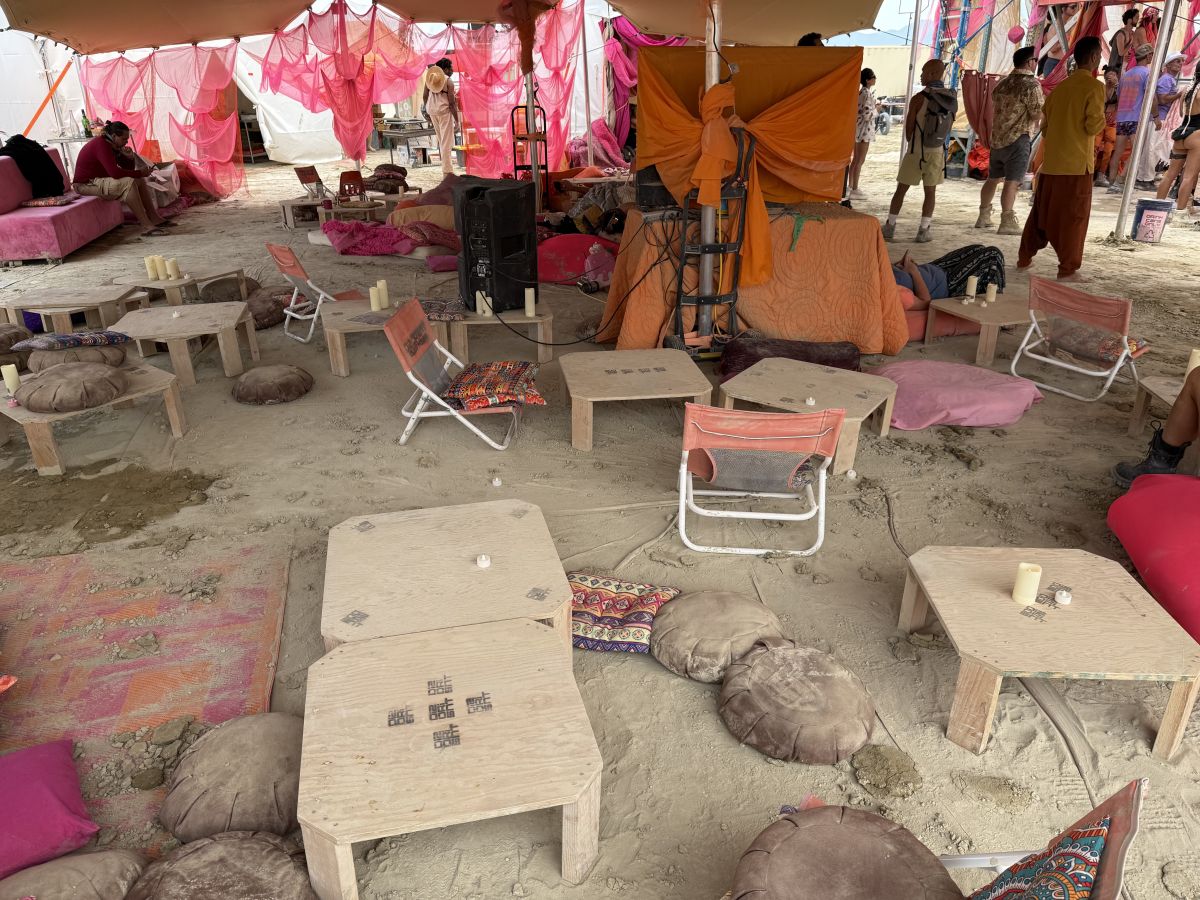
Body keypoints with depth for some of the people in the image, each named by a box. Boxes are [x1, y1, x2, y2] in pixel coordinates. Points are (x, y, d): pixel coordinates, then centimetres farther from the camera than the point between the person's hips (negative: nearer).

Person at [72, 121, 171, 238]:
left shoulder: (115, 145, 5)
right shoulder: (100, 145, -23)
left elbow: (128, 169, 10)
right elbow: (115, 172, -33)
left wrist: (130, 157, -11)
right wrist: (139, 173, -23)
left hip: (100, 179, 10)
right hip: (85, 184, -10)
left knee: (139, 180, 4)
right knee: (128, 183, -29)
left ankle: (155, 218, 0)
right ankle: (147, 226, -34)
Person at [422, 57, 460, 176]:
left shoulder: (430, 78, 7)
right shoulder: (449, 82, -9)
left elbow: (425, 96, 10)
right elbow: (452, 103, -12)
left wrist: (427, 112, 21)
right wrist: (457, 120, -9)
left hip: (432, 111, 6)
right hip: (445, 111, -6)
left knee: (441, 140, 19)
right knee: (446, 142, -4)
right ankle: (448, 171, -5)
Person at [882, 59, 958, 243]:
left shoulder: (919, 98, -13)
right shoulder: (952, 100, 2)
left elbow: (908, 128, -6)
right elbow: (948, 127, 6)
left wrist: (913, 145, 10)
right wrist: (936, 144, 14)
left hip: (916, 151, -3)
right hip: (937, 151, 3)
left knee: (901, 189, 6)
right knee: (930, 191, 9)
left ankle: (890, 227, 6)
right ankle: (923, 230, 8)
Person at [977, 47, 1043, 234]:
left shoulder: (1002, 82, 12)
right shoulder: (1032, 84, -10)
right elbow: (1038, 114, -14)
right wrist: (1046, 107, 4)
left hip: (997, 137, 7)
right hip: (1018, 139, -7)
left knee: (993, 178, 15)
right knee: (1012, 181, -9)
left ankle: (983, 217, 21)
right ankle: (1007, 222, -12)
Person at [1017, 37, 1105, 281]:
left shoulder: (1060, 86, 11)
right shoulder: (1094, 87, -8)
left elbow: (1046, 125, 14)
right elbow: (1093, 126, -14)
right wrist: (1103, 117, 5)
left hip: (1051, 162, 6)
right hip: (1077, 163, -6)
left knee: (1041, 212, 16)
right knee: (1074, 217, -1)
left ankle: (1024, 258, 21)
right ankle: (1068, 269, -1)